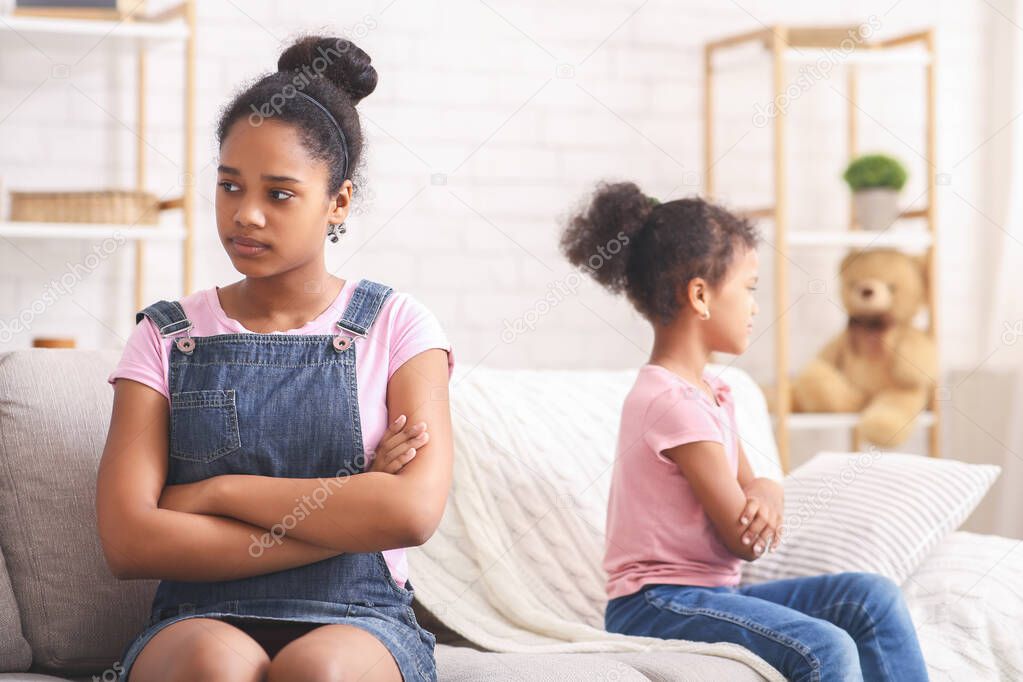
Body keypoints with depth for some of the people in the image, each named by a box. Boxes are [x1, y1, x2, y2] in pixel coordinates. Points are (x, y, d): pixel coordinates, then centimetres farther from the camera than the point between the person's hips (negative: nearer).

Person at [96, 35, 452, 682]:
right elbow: (129, 540, -4)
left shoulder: (397, 325, 8)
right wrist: (348, 513, -8)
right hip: (201, 622, 1)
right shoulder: (168, 336, 11)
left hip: (359, 625, -1)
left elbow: (415, 509, -10)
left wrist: (216, 490, -5)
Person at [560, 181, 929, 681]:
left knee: (873, 597, -5)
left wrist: (766, 494, -10)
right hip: (655, 603, -10)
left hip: (711, 593, 10)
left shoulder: (709, 391, 14)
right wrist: (765, 500, 6)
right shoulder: (673, 403, -19)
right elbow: (747, 542, -17)